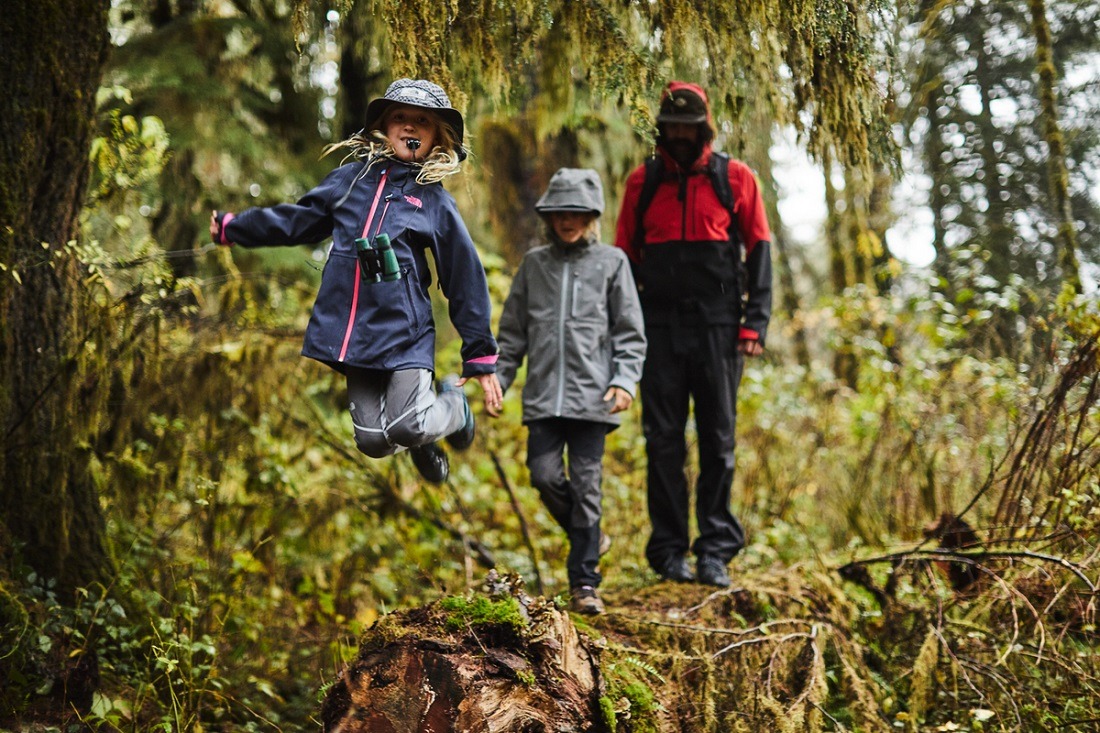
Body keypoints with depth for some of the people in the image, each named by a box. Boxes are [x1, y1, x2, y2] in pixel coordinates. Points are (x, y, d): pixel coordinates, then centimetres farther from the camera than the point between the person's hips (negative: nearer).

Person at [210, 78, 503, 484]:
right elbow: (296, 220, 23)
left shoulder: (435, 201, 3)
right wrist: (233, 227, 29)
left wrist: (481, 357, 2)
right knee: (373, 442, -3)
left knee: (406, 429, -19)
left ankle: (453, 406, 15)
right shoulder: (352, 178, 10)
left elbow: (465, 280, 4)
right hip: (353, 332, 3)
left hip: (406, 332, -3)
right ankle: (422, 442, 31)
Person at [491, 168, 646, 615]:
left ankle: (584, 583, 6)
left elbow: (630, 332, 4)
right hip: (543, 394, 2)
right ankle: (590, 537, 21)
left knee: (587, 485, -2)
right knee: (544, 474, -7)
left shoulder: (611, 262, 6)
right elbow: (512, 331, 16)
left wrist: (625, 380, -9)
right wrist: (498, 381, 9)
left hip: (592, 395, -2)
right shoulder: (534, 264, 12)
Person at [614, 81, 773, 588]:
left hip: (718, 325, -1)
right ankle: (669, 551, 8)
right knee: (663, 441, 2)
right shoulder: (642, 182, 10)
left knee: (718, 440, 1)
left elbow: (759, 251, 5)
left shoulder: (735, 179, 5)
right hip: (660, 324, 1)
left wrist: (754, 322, -4)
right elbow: (624, 257, 13)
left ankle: (716, 551, 7)